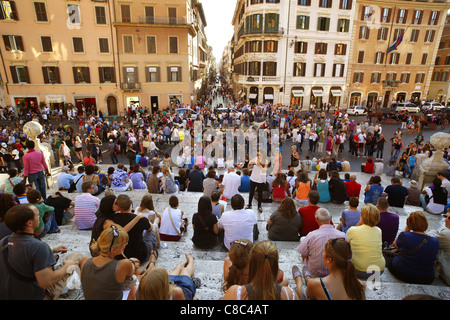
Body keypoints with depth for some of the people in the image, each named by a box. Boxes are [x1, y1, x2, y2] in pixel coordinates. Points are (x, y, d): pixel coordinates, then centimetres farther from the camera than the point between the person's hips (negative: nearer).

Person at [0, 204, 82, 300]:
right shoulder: (39, 247, -31)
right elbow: (46, 283, -30)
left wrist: (52, 250, 11)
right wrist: (67, 265, -15)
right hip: (34, 296, -7)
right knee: (77, 256, -1)